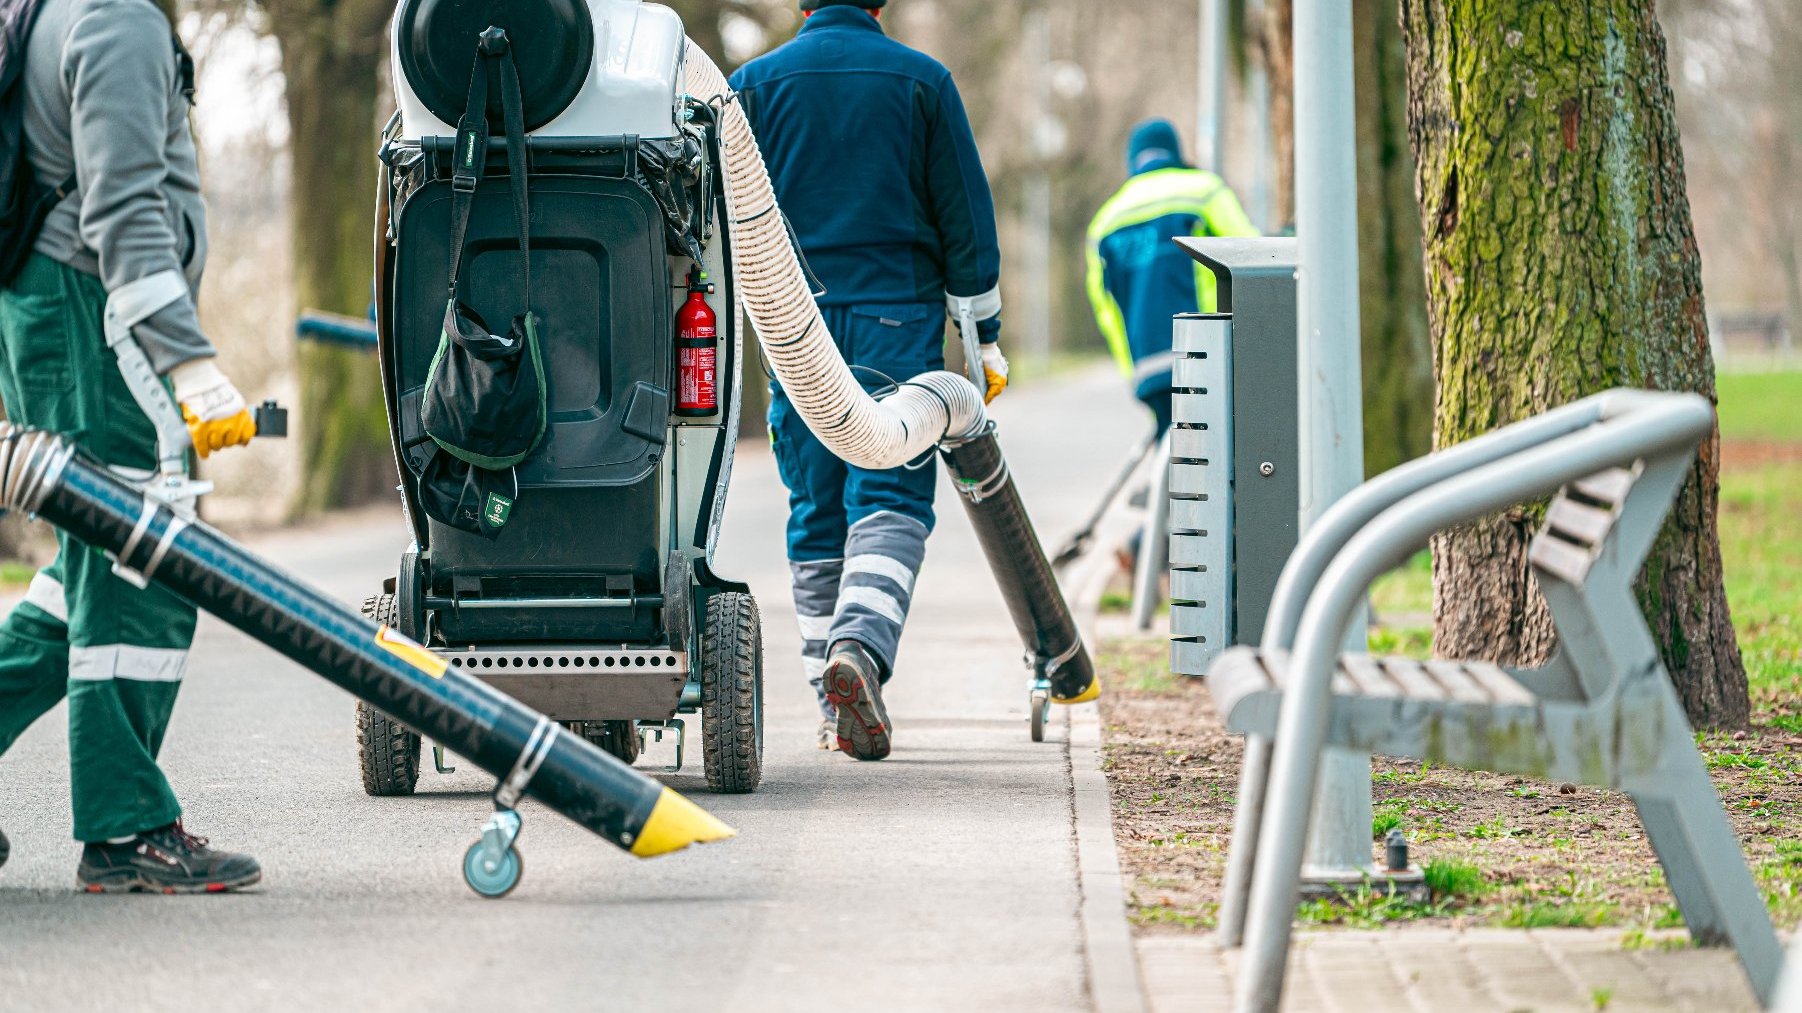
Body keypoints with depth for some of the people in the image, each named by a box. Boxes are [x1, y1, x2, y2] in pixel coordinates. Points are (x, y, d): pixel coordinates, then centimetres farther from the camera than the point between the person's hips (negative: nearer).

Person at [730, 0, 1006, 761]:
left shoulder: (755, 83, 5)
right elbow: (966, 218, 4)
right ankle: (862, 644, -28)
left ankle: (836, 705, 11)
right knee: (891, 498, -3)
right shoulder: (921, 79, 2)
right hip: (899, 318, -2)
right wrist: (984, 334, 10)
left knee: (815, 512, 9)